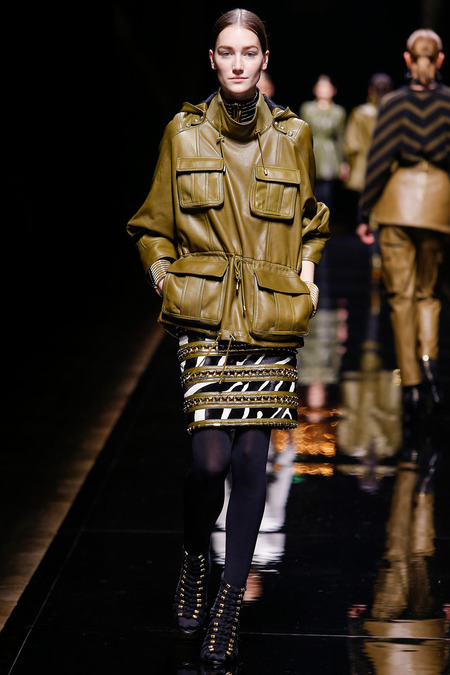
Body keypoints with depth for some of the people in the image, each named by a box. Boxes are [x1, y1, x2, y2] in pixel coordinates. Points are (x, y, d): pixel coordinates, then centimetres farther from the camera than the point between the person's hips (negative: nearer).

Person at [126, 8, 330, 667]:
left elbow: (312, 223, 23)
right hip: (205, 315, -1)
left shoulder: (294, 135, 8)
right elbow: (152, 226, 15)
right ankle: (195, 556, 22)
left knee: (251, 459, 0)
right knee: (211, 459, -10)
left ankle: (229, 603, 13)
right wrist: (164, 274, 0)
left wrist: (307, 270, 7)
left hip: (272, 318, 1)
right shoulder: (183, 133, 5)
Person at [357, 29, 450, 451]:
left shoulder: (394, 104, -2)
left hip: (399, 199, -1)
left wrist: (364, 214, 1)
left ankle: (410, 385, -2)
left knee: (401, 295, 2)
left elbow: (378, 161, -4)